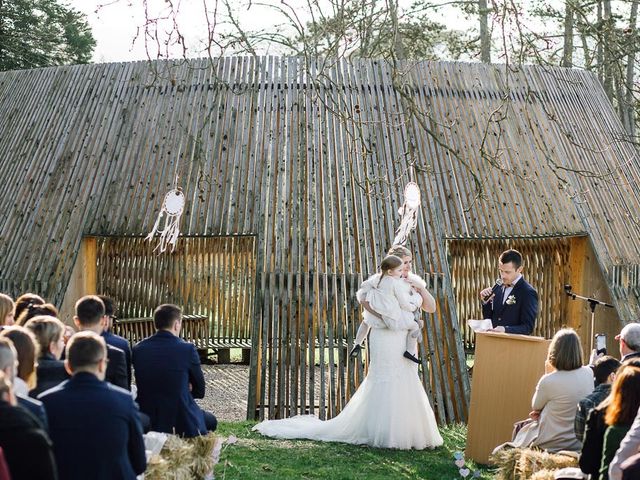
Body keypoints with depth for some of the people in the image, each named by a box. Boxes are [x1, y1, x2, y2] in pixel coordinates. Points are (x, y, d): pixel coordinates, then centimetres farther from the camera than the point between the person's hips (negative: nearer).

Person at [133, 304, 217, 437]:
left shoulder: (138, 349, -3)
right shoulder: (187, 349, -14)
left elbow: (144, 385, 9)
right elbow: (199, 391, -4)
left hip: (147, 421, 5)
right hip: (181, 420, -4)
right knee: (210, 421, 29)